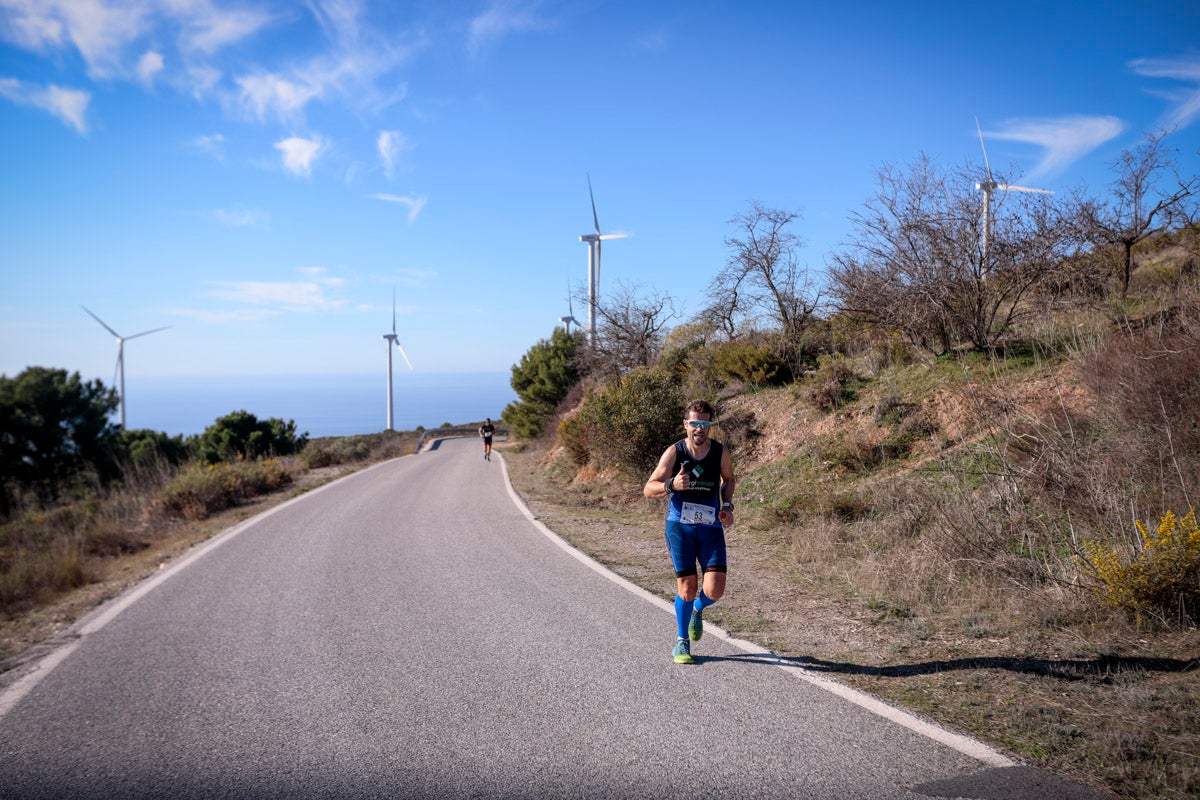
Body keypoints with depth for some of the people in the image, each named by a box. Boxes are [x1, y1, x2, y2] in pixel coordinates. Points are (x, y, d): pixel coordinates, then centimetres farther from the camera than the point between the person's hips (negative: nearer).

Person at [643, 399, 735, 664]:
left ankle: (698, 610, 29)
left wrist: (727, 506, 3)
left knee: (714, 590, -9)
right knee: (687, 586, -4)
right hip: (680, 525, -2)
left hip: (711, 527, 2)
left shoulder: (721, 452, -3)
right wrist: (671, 485, -27)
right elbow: (648, 489, -7)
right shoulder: (674, 452, -9)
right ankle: (681, 643, 19)